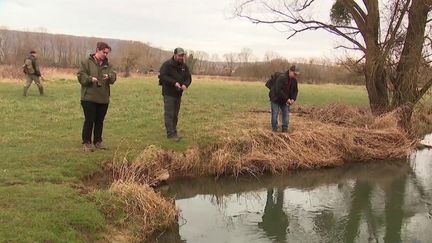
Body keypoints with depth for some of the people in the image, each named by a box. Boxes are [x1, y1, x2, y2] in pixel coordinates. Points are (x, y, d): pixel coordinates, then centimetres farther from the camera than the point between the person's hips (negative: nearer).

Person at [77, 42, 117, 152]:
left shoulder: (107, 64, 11)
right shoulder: (87, 62, -2)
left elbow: (113, 77, 2)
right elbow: (80, 75, -8)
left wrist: (109, 76, -20)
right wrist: (90, 79, -25)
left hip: (103, 98, 5)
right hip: (89, 97, -5)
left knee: (100, 121, 12)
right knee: (89, 120, -2)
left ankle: (98, 141, 23)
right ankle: (86, 142, 8)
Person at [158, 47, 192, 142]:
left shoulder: (184, 66, 9)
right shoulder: (167, 64, -11)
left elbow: (188, 77, 8)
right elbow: (162, 76, -19)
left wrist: (185, 84, -14)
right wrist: (174, 83, -27)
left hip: (178, 94, 7)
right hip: (168, 94, -6)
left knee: (175, 115, 13)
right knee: (169, 114, -8)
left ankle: (173, 132, 22)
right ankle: (170, 134, -8)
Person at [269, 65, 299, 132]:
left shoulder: (294, 80, -2)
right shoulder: (281, 77, -26)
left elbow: (295, 90, 9)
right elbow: (278, 90, -30)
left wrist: (293, 99, -10)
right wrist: (286, 99, -28)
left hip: (285, 100, 7)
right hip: (276, 99, -7)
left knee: (286, 113, 6)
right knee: (275, 114, -4)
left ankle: (285, 129, 14)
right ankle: (274, 129, 6)